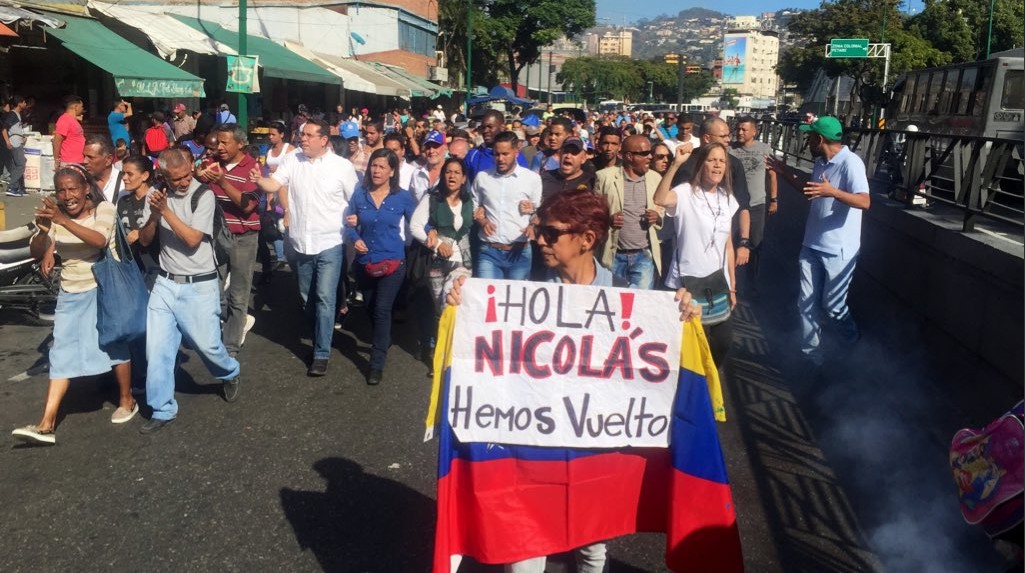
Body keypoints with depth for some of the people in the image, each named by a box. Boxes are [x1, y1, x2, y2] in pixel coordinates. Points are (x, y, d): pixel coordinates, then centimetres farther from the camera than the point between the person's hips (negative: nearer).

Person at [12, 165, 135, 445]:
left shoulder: (104, 209, -11)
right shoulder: (55, 214, 0)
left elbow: (99, 240, -29)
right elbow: (36, 253, -7)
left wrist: (63, 220, -41)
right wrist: (43, 231, -27)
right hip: (70, 293, 4)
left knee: (114, 343, 6)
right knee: (62, 353, -2)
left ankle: (127, 400, 27)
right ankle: (46, 424, -7)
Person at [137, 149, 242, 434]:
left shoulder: (203, 194, -11)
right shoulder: (158, 194, 3)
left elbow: (193, 240, -18)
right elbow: (144, 240, 4)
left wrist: (166, 210, -20)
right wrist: (154, 215, -14)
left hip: (199, 285, -4)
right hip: (165, 283, 4)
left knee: (207, 343, 3)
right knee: (157, 348, 2)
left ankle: (230, 374, 37)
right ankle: (162, 410, 16)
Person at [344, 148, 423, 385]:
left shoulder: (402, 197, -5)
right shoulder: (359, 195, -2)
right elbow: (349, 225, 4)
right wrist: (355, 239, -15)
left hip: (392, 262, -3)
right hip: (365, 263, 3)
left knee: (382, 310, -9)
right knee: (371, 309, 19)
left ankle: (377, 364, -3)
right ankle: (383, 340, 48)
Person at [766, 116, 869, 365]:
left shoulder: (851, 163, -20)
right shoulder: (821, 162, 7)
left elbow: (865, 202, -31)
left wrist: (833, 192, -45)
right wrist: (784, 171, 19)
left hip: (838, 250, -8)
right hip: (812, 245, 8)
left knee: (833, 306, 5)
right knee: (806, 304, 8)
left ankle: (854, 346, 33)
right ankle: (811, 354, 21)